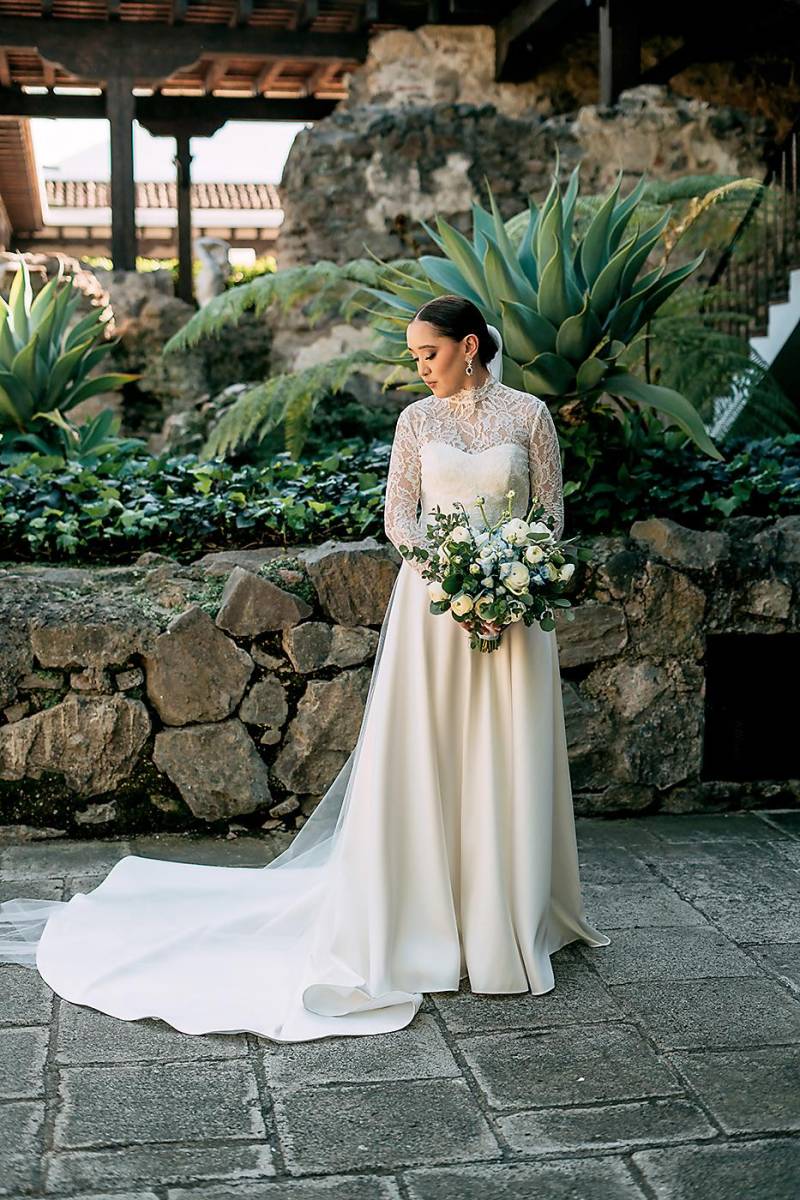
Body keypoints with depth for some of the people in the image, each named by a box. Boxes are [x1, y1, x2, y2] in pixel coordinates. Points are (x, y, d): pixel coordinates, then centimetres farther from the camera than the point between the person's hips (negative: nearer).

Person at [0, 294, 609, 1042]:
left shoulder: (529, 415, 3)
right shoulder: (417, 419, 6)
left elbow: (551, 513, 5)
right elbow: (399, 516, 3)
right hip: (432, 605, 1)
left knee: (507, 767, 4)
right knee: (421, 760, 1)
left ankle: (506, 920, 17)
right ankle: (425, 923, 12)